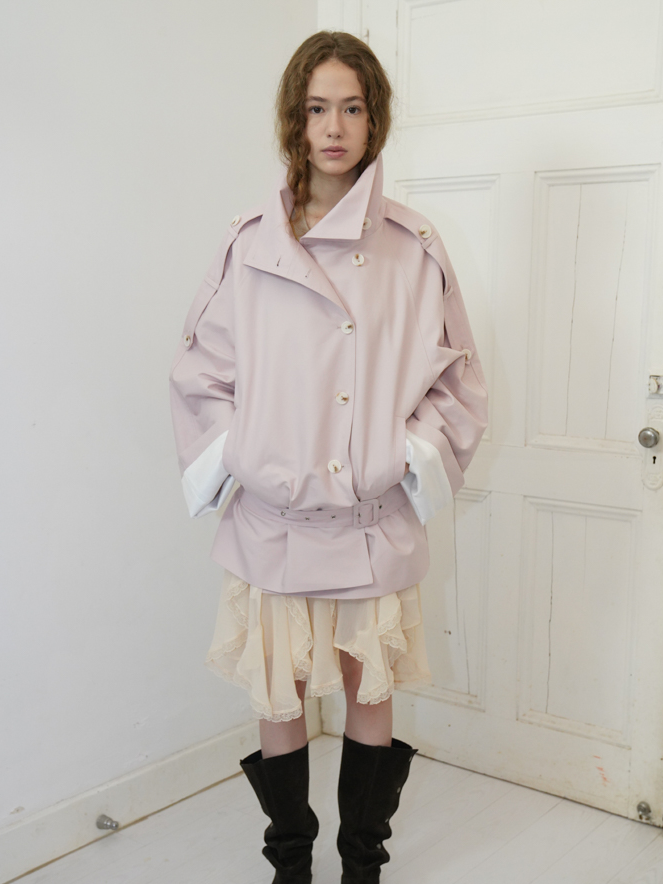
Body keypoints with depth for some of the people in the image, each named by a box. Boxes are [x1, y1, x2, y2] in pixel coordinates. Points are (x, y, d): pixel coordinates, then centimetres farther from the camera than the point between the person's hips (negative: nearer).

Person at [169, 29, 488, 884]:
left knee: (371, 691, 11)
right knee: (277, 695, 10)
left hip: (375, 516, 0)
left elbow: (456, 374, 6)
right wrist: (236, 457, -5)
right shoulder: (248, 245, 1)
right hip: (275, 517, 0)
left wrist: (416, 454, -7)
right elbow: (199, 372, 6)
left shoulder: (414, 248, 1)